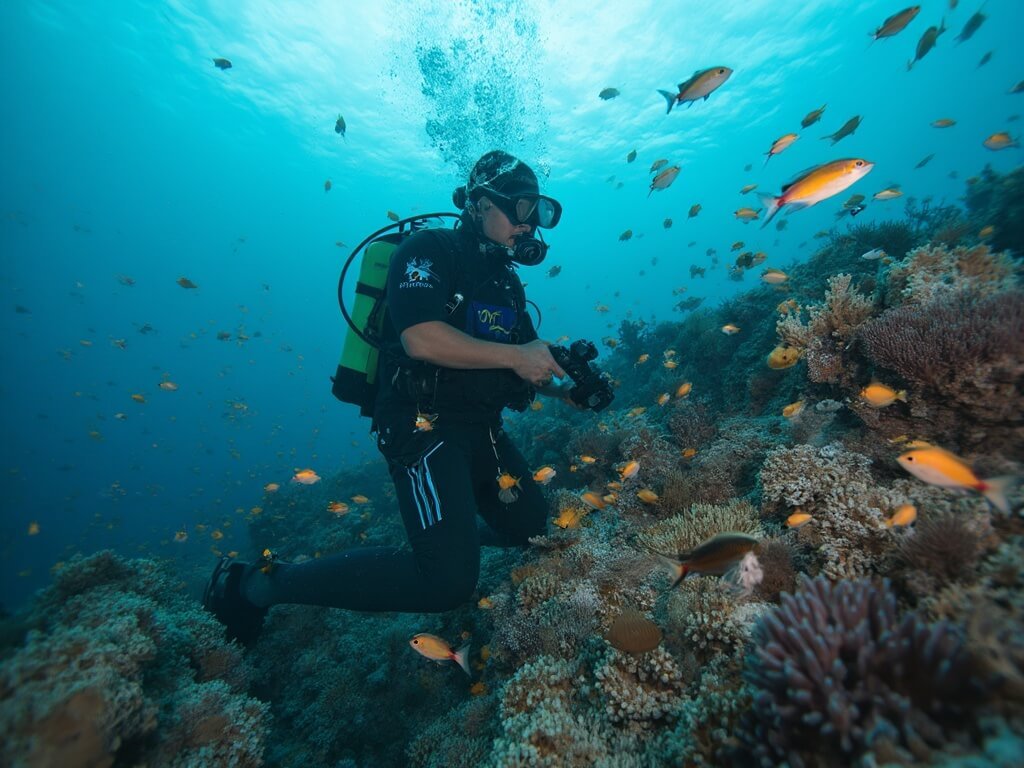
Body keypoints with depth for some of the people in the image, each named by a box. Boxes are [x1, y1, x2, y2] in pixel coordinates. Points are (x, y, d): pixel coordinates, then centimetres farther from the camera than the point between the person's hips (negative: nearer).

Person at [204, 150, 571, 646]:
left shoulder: (505, 279, 17)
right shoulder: (430, 249, -8)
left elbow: (523, 361, 20)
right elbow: (421, 339, -25)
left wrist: (560, 389, 1)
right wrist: (513, 355, -20)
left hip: (481, 429, 9)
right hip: (423, 425, -9)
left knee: (533, 533, 14)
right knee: (448, 582, -18)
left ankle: (448, 533, 42)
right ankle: (257, 584, -4)